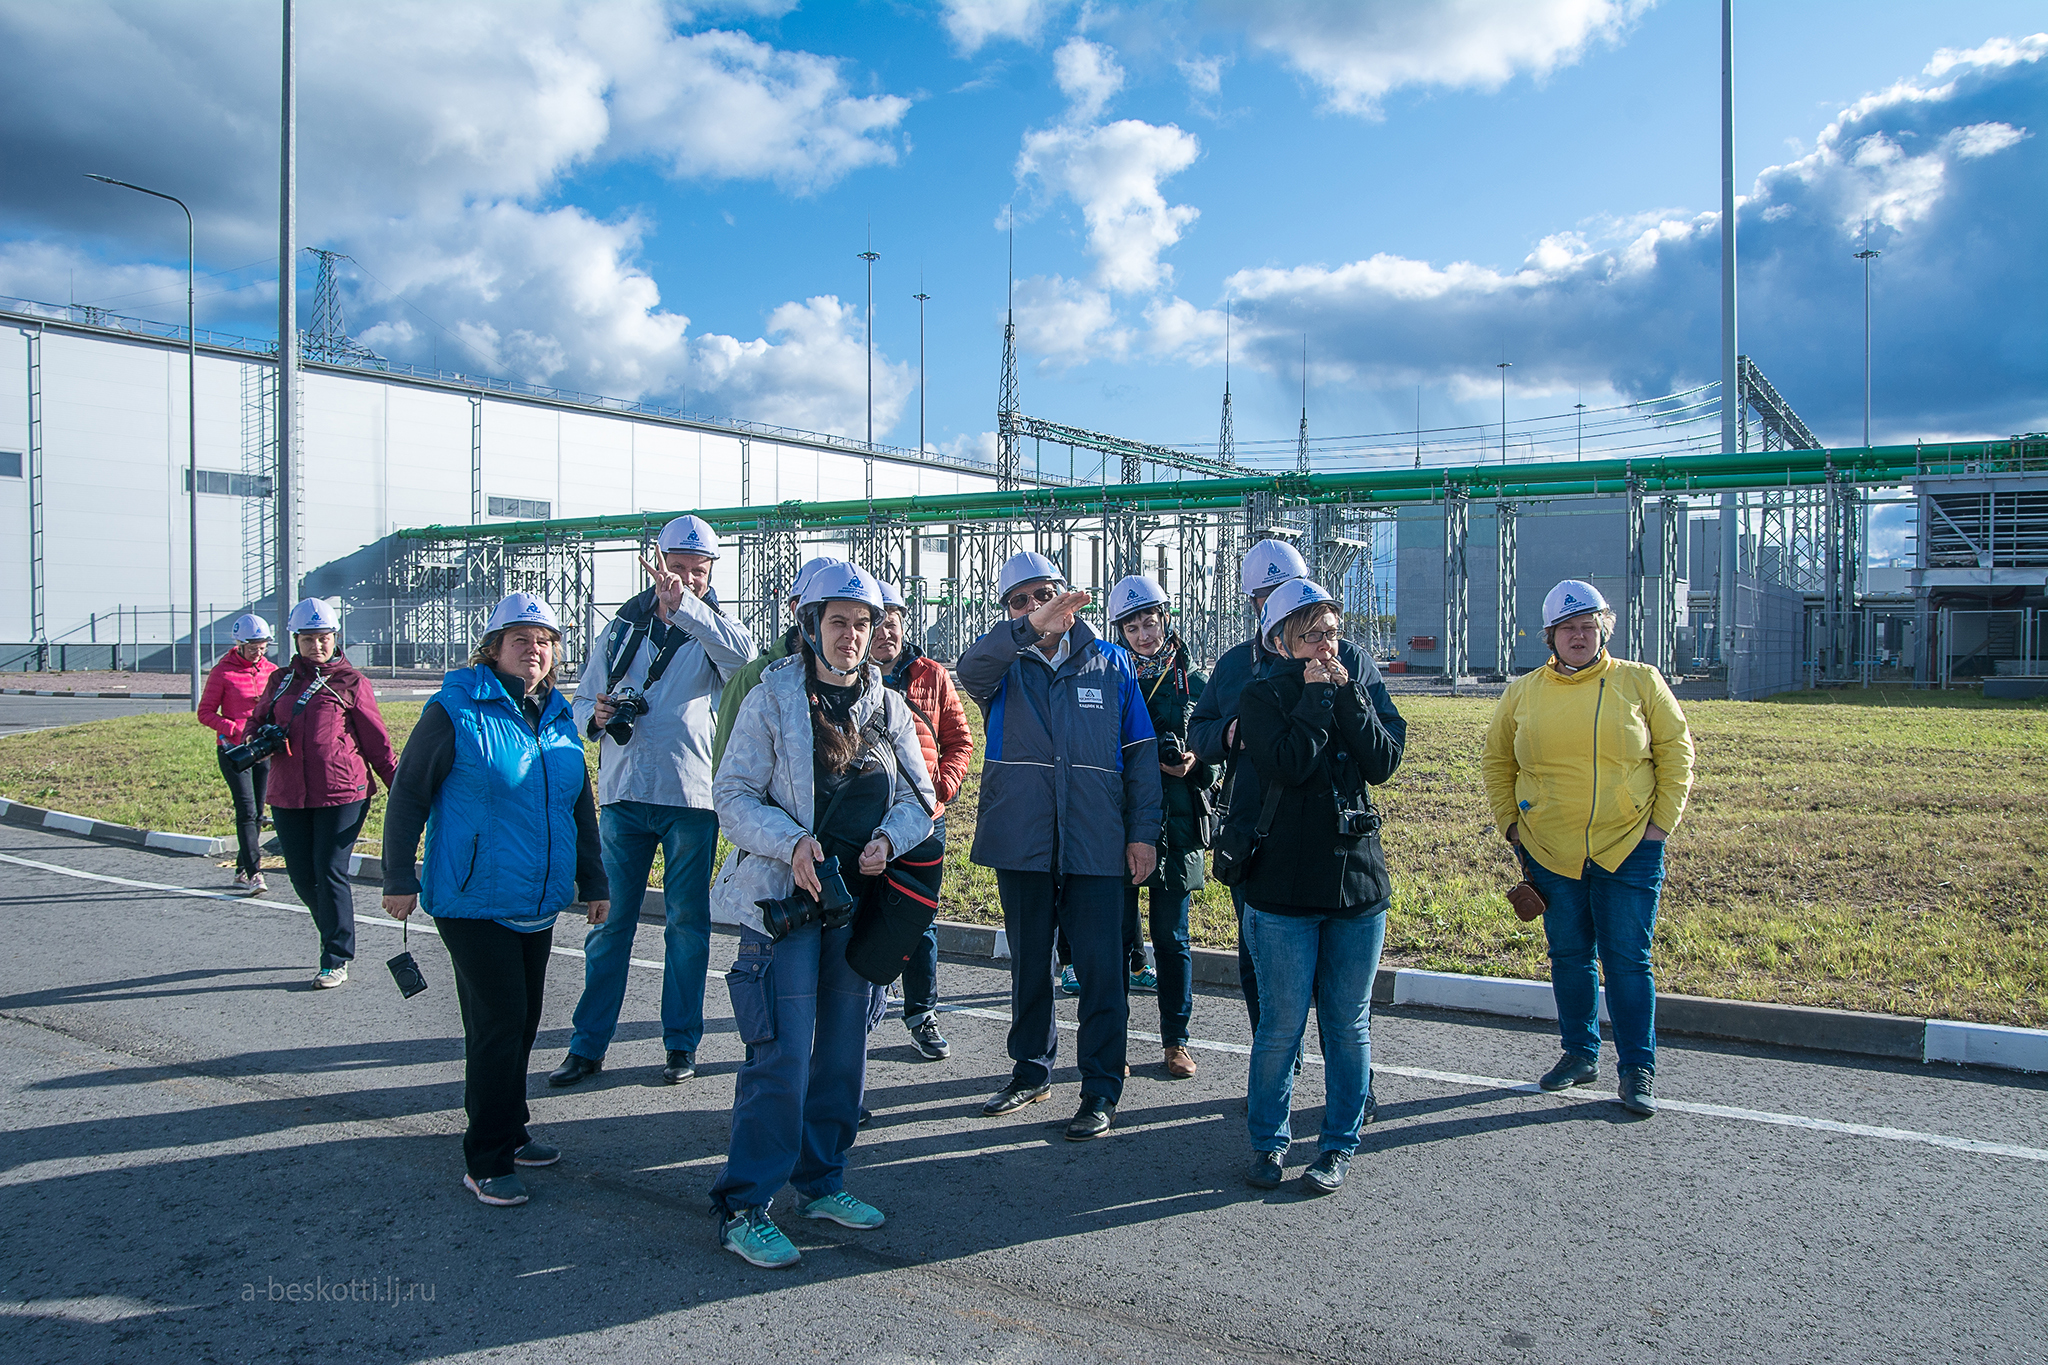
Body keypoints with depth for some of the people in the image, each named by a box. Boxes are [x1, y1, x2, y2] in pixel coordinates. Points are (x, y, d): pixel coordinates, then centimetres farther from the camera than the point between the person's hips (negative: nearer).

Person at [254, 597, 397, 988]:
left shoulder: (350, 683, 3)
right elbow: (256, 722, 24)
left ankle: (336, 960, 6)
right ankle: (339, 940, 28)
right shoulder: (280, 680, 15)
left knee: (331, 874, -6)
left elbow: (377, 741, 3)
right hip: (288, 796, 5)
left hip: (342, 794, -5)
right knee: (302, 877, 8)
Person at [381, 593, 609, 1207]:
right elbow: (408, 794, -5)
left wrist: (593, 881, 18)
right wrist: (400, 878, -6)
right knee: (497, 1023, -8)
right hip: (474, 904, -6)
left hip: (538, 905, 6)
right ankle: (486, 1162, 3)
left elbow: (580, 806, 18)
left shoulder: (559, 718, 10)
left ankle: (511, 1133, 28)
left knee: (523, 1020, 12)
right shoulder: (455, 711, -8)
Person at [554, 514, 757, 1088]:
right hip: (623, 795, 2)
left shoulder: (713, 632, 2)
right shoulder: (623, 627, 11)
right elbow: (583, 700, 16)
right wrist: (596, 715, -7)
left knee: (687, 923, 6)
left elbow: (744, 655, -24)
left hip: (691, 798, -2)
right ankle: (588, 1044, 16)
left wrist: (683, 603, -31)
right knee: (610, 921, 6)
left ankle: (681, 1043, 18)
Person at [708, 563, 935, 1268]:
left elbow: (918, 797, 10)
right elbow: (734, 794, -7)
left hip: (860, 901, 5)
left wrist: (888, 839, -10)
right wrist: (792, 843, -22)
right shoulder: (771, 700, -4)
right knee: (783, 1056, -8)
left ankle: (821, 1180, 30)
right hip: (785, 898, -5)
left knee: (844, 1049, 13)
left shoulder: (889, 707, 9)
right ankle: (742, 1208, 4)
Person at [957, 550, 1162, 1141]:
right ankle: (1031, 1069, 32)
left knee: (1101, 969, -2)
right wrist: (1032, 627, -37)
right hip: (1020, 842, 2)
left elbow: (1141, 752, 6)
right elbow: (971, 669, -21)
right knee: (1028, 963, 15)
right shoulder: (1005, 665, 5)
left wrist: (1143, 832, -1)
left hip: (1095, 845, -1)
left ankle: (1101, 1088, 11)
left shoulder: (1111, 663, 6)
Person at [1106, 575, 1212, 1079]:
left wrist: (1194, 765, -8)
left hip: (1175, 824, 0)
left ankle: (1176, 1039, 19)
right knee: (1117, 933, 3)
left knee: (1171, 938, 7)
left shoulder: (1192, 683, 7)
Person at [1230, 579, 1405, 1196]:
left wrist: (1348, 695, -9)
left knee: (1349, 1022, 10)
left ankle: (1340, 1143, 23)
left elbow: (1384, 762, -4)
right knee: (1281, 1023, 3)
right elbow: (1288, 764, -19)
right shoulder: (1261, 695, -2)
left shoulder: (1352, 686, 10)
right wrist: (1317, 696, -13)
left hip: (1359, 885, 4)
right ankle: (1268, 1139, 21)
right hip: (1283, 889, -4)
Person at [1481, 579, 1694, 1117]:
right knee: (1569, 956, 12)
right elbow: (1496, 761, 15)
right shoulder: (1522, 693, 5)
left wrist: (1661, 822, -3)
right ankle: (1580, 1054, 27)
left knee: (1628, 960, 0)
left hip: (1628, 850, -2)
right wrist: (1510, 823, 8)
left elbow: (1675, 750, 4)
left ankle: (1638, 1069, 12)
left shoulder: (1640, 681, 0)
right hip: (1550, 852, 2)